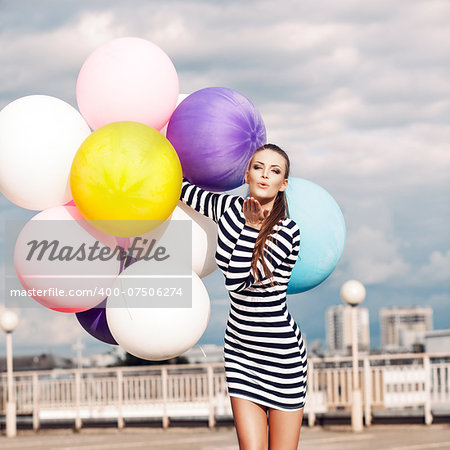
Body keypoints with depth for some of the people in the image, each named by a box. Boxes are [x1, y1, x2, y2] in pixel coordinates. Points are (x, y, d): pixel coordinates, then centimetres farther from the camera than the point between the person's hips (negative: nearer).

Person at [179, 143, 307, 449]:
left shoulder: (287, 231, -15)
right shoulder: (229, 208, 0)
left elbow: (237, 280, -23)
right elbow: (183, 188, 17)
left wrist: (252, 227, -22)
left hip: (281, 354, -4)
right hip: (240, 350, 4)